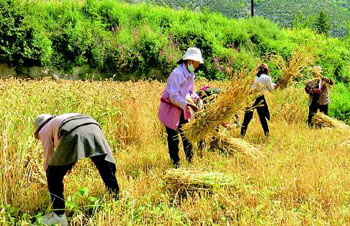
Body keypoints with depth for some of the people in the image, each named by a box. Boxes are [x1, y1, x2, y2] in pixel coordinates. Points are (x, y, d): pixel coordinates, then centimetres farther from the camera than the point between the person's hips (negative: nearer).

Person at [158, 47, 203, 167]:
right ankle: (175, 163, 11)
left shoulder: (190, 74, 4)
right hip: (170, 109, -8)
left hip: (181, 109, 8)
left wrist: (196, 98, -1)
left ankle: (191, 160, 18)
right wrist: (187, 105, -34)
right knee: (173, 137, 0)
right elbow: (173, 96, -28)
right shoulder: (177, 73, -23)